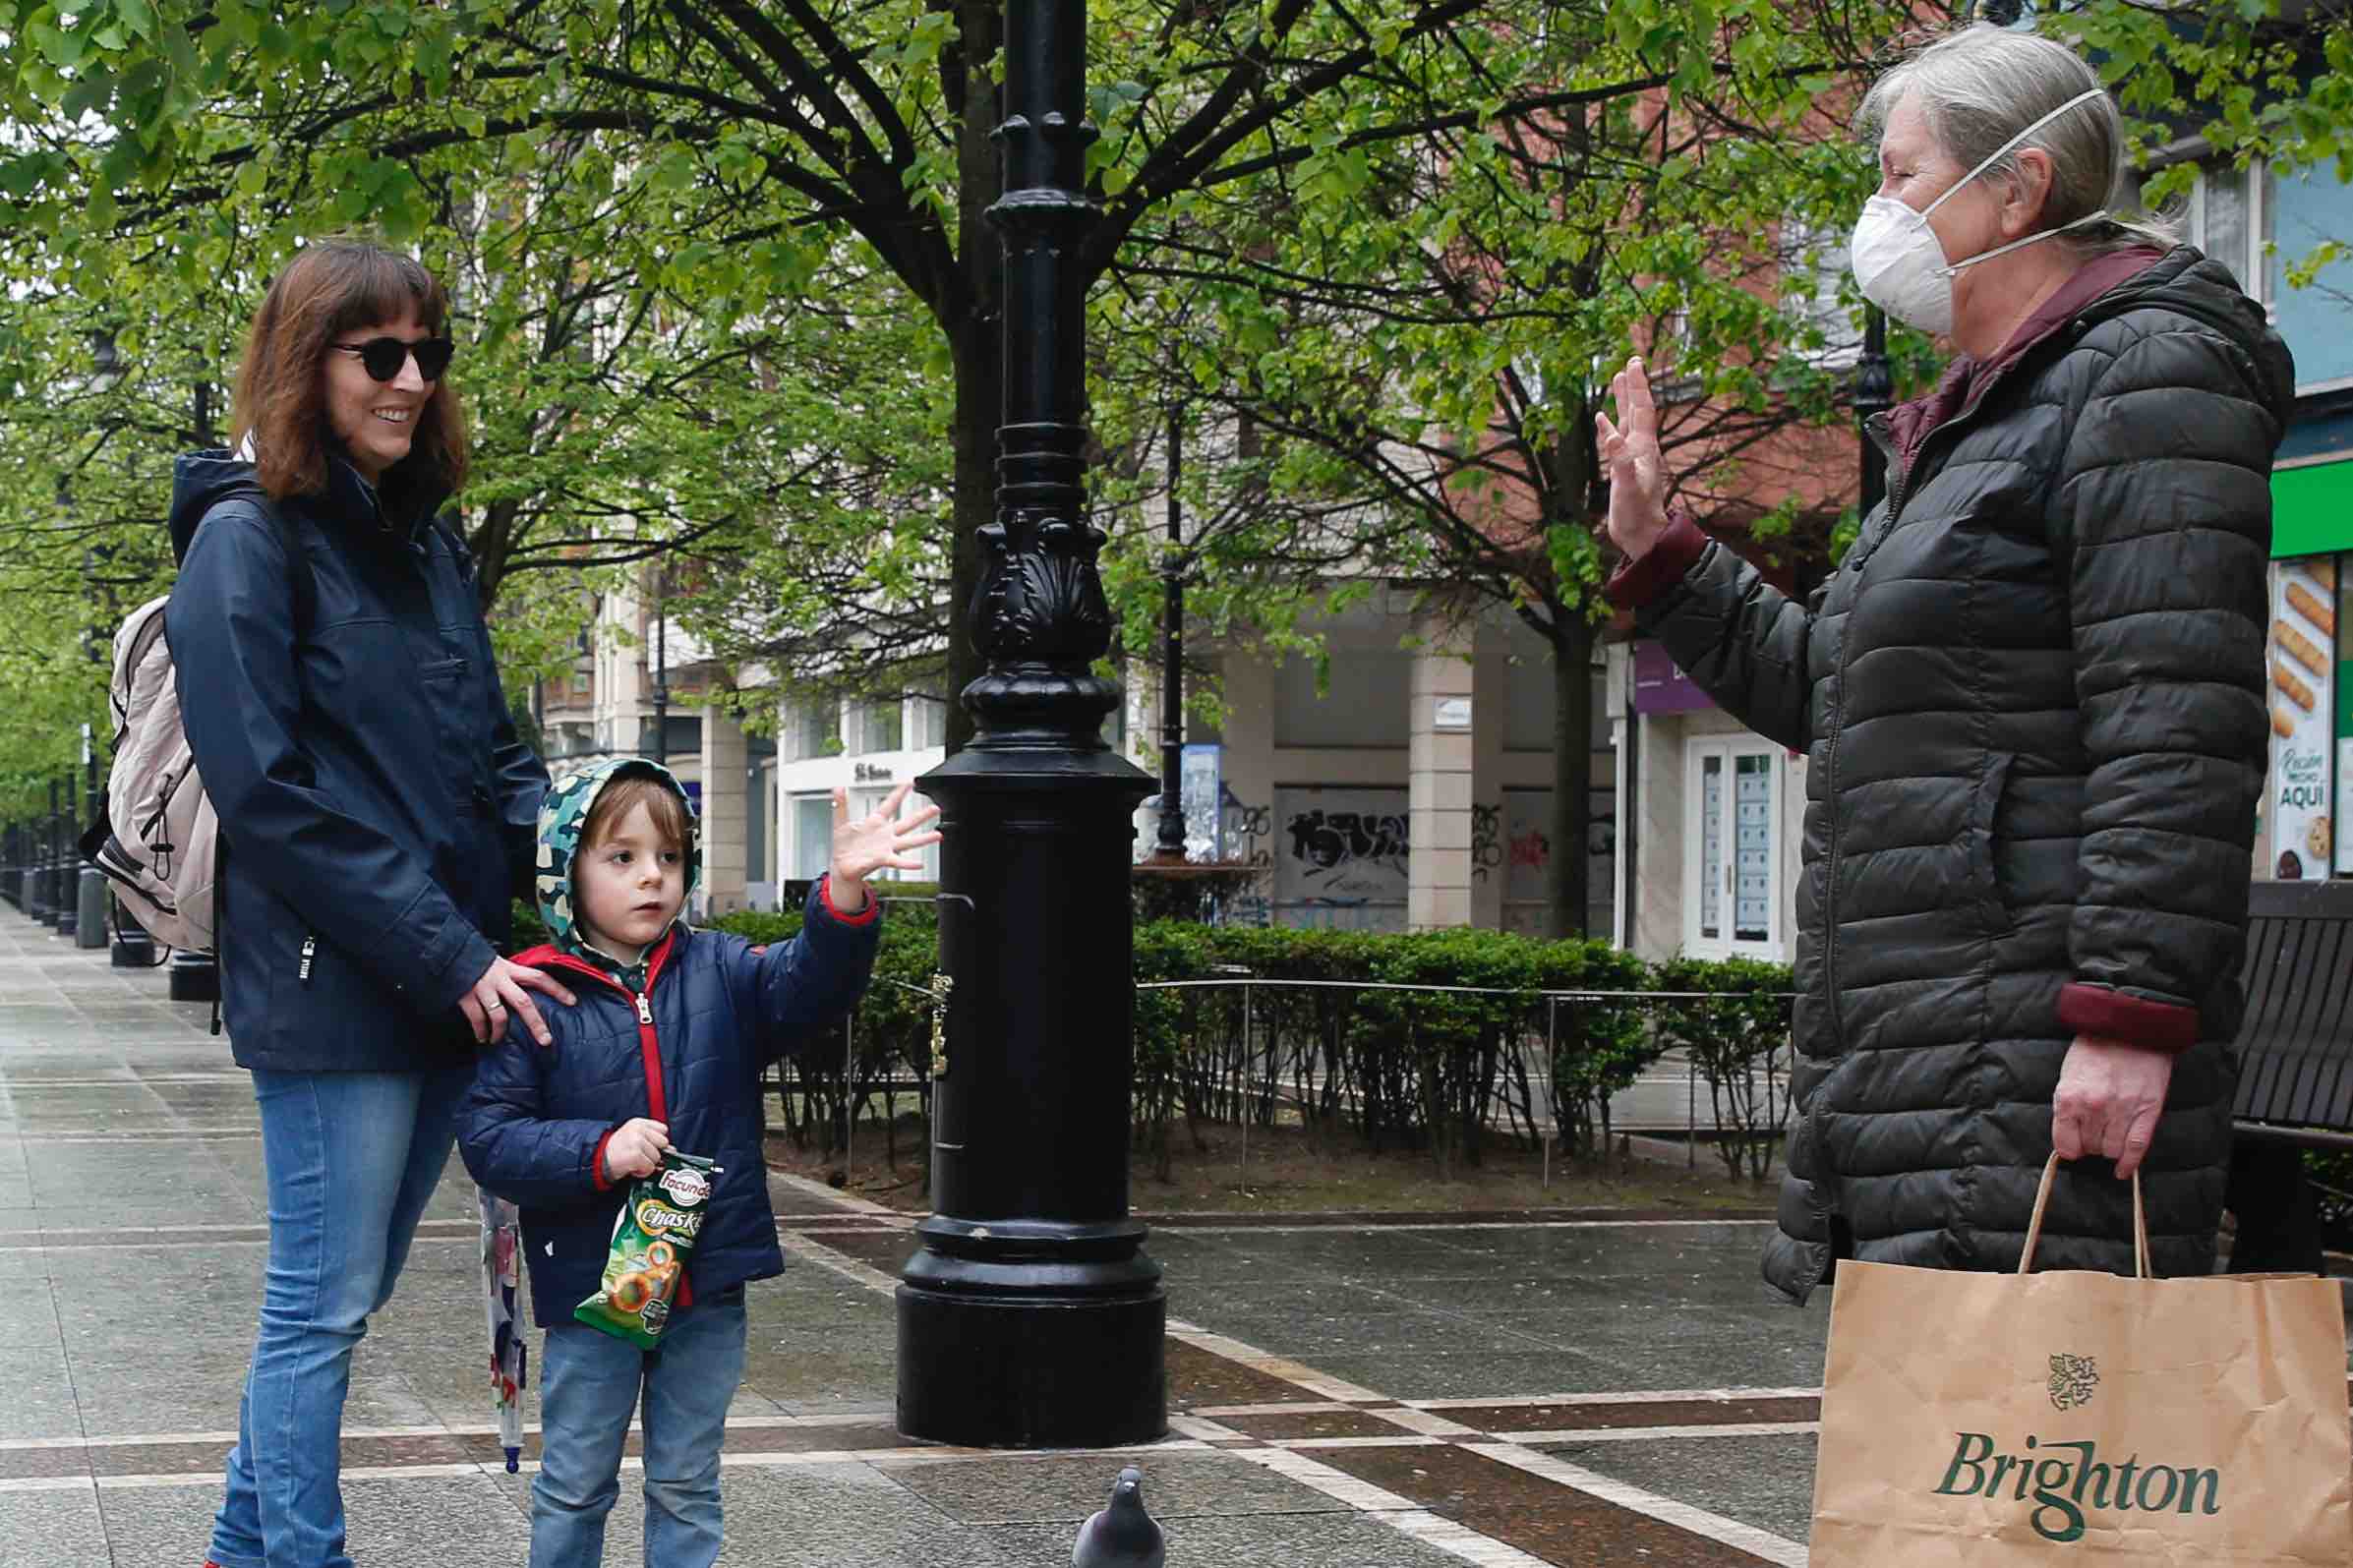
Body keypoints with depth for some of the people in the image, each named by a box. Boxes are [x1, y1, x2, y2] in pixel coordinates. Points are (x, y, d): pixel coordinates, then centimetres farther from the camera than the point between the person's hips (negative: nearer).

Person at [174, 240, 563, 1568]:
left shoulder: (427, 543, 16)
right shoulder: (248, 538, -7)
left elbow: (488, 748, 21)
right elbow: (267, 795, -15)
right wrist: (447, 955, -17)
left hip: (457, 988, 8)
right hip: (334, 992, -7)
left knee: (341, 1297, 15)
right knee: (324, 1308, -1)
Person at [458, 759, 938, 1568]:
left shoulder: (720, 973, 2)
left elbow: (809, 986, -14)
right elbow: (488, 1136, -10)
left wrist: (845, 892, -31)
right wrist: (597, 1153, -24)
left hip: (708, 1283, 3)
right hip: (590, 1284, -3)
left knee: (687, 1485, 15)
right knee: (575, 1485, 12)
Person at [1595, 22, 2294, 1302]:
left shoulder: (2149, 378, -7)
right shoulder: (1975, 426, 24)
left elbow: (2179, 735, -18)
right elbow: (1829, 690, 31)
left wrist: (2132, 1014, -23)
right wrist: (1659, 557, 24)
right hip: (1915, 1062, 10)